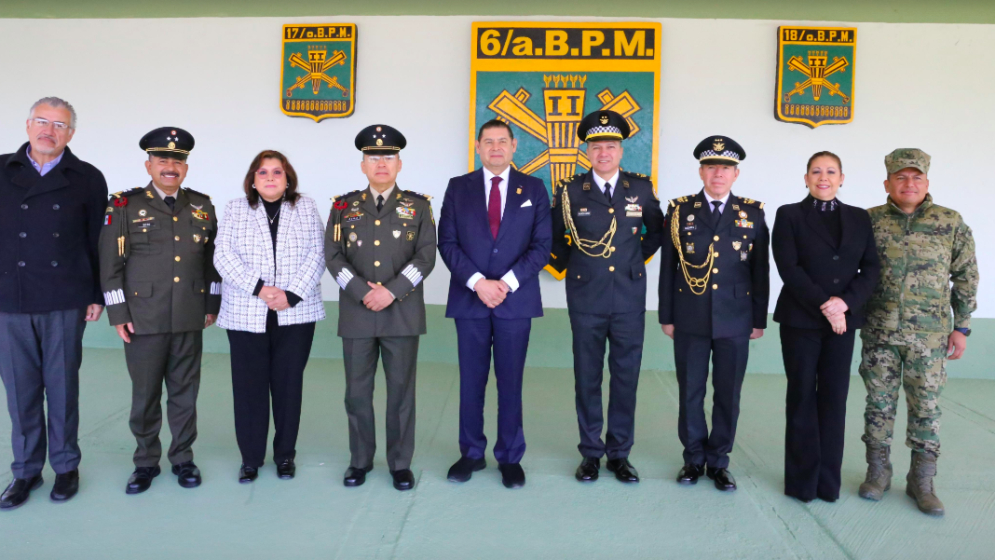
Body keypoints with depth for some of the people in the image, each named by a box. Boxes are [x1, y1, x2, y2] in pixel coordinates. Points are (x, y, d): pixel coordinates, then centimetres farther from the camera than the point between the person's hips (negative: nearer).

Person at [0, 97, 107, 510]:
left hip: (65, 303, -1)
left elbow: (97, 241, 4)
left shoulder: (87, 179, 3)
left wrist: (98, 295, 2)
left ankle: (66, 466, 22)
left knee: (63, 386, 7)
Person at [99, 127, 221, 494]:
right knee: (145, 395, 9)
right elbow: (111, 265, -2)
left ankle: (183, 458, 24)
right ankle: (146, 462, 25)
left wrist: (212, 305, 8)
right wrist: (119, 314, -5)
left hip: (190, 320, 2)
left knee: (185, 393, 10)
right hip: (144, 320, -2)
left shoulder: (202, 206, 7)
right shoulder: (124, 206, -1)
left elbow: (213, 259, 12)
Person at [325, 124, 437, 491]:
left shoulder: (418, 206, 5)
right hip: (356, 314, 1)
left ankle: (400, 463, 18)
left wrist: (391, 291, -14)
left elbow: (426, 256, -4)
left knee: (401, 390, 5)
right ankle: (360, 460, 24)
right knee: (357, 391, 8)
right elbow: (333, 257, 1)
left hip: (403, 314, -1)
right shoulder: (344, 206, 8)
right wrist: (364, 293, -11)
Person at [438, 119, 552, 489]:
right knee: (471, 381, 8)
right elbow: (447, 243, 0)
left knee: (511, 381, 5)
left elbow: (542, 245, 0)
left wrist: (508, 282, -12)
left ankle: (510, 458, 18)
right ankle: (471, 454, 22)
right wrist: (477, 282, -13)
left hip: (516, 299, 0)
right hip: (469, 298, 1)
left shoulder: (533, 189, 5)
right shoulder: (458, 187, 6)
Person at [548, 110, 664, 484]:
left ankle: (620, 453, 19)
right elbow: (554, 239, 11)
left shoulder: (641, 188, 3)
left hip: (630, 298, 1)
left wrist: (640, 256, 13)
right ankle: (590, 453, 18)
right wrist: (567, 266, 6)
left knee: (626, 376, 6)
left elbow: (657, 229, 19)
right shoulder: (569, 191, -1)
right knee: (587, 377, 6)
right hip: (586, 298, -1)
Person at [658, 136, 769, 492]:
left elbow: (760, 271, 4)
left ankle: (718, 461, 22)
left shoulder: (753, 213, 4)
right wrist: (666, 316, 1)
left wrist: (759, 319, 2)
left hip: (735, 321, 0)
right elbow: (668, 267, 3)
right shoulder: (680, 210, 3)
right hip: (690, 320, 0)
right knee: (690, 392, 8)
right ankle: (694, 458, 24)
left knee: (728, 394, 7)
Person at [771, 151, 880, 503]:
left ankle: (829, 479, 16)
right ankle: (803, 479, 13)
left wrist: (844, 303, -13)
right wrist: (823, 306, -16)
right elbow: (789, 269, -10)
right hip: (800, 319, -3)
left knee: (834, 398, 6)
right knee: (802, 397, 4)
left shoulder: (860, 218, 10)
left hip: (843, 320, 3)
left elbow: (871, 269, 3)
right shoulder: (789, 215, 0)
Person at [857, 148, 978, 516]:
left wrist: (961, 327, 3)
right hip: (879, 332, 0)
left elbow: (966, 277, 5)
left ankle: (922, 482, 19)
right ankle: (878, 472, 22)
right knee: (879, 403, 8)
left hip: (929, 334, 0)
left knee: (926, 407, 6)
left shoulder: (951, 223, 1)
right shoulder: (870, 221, 1)